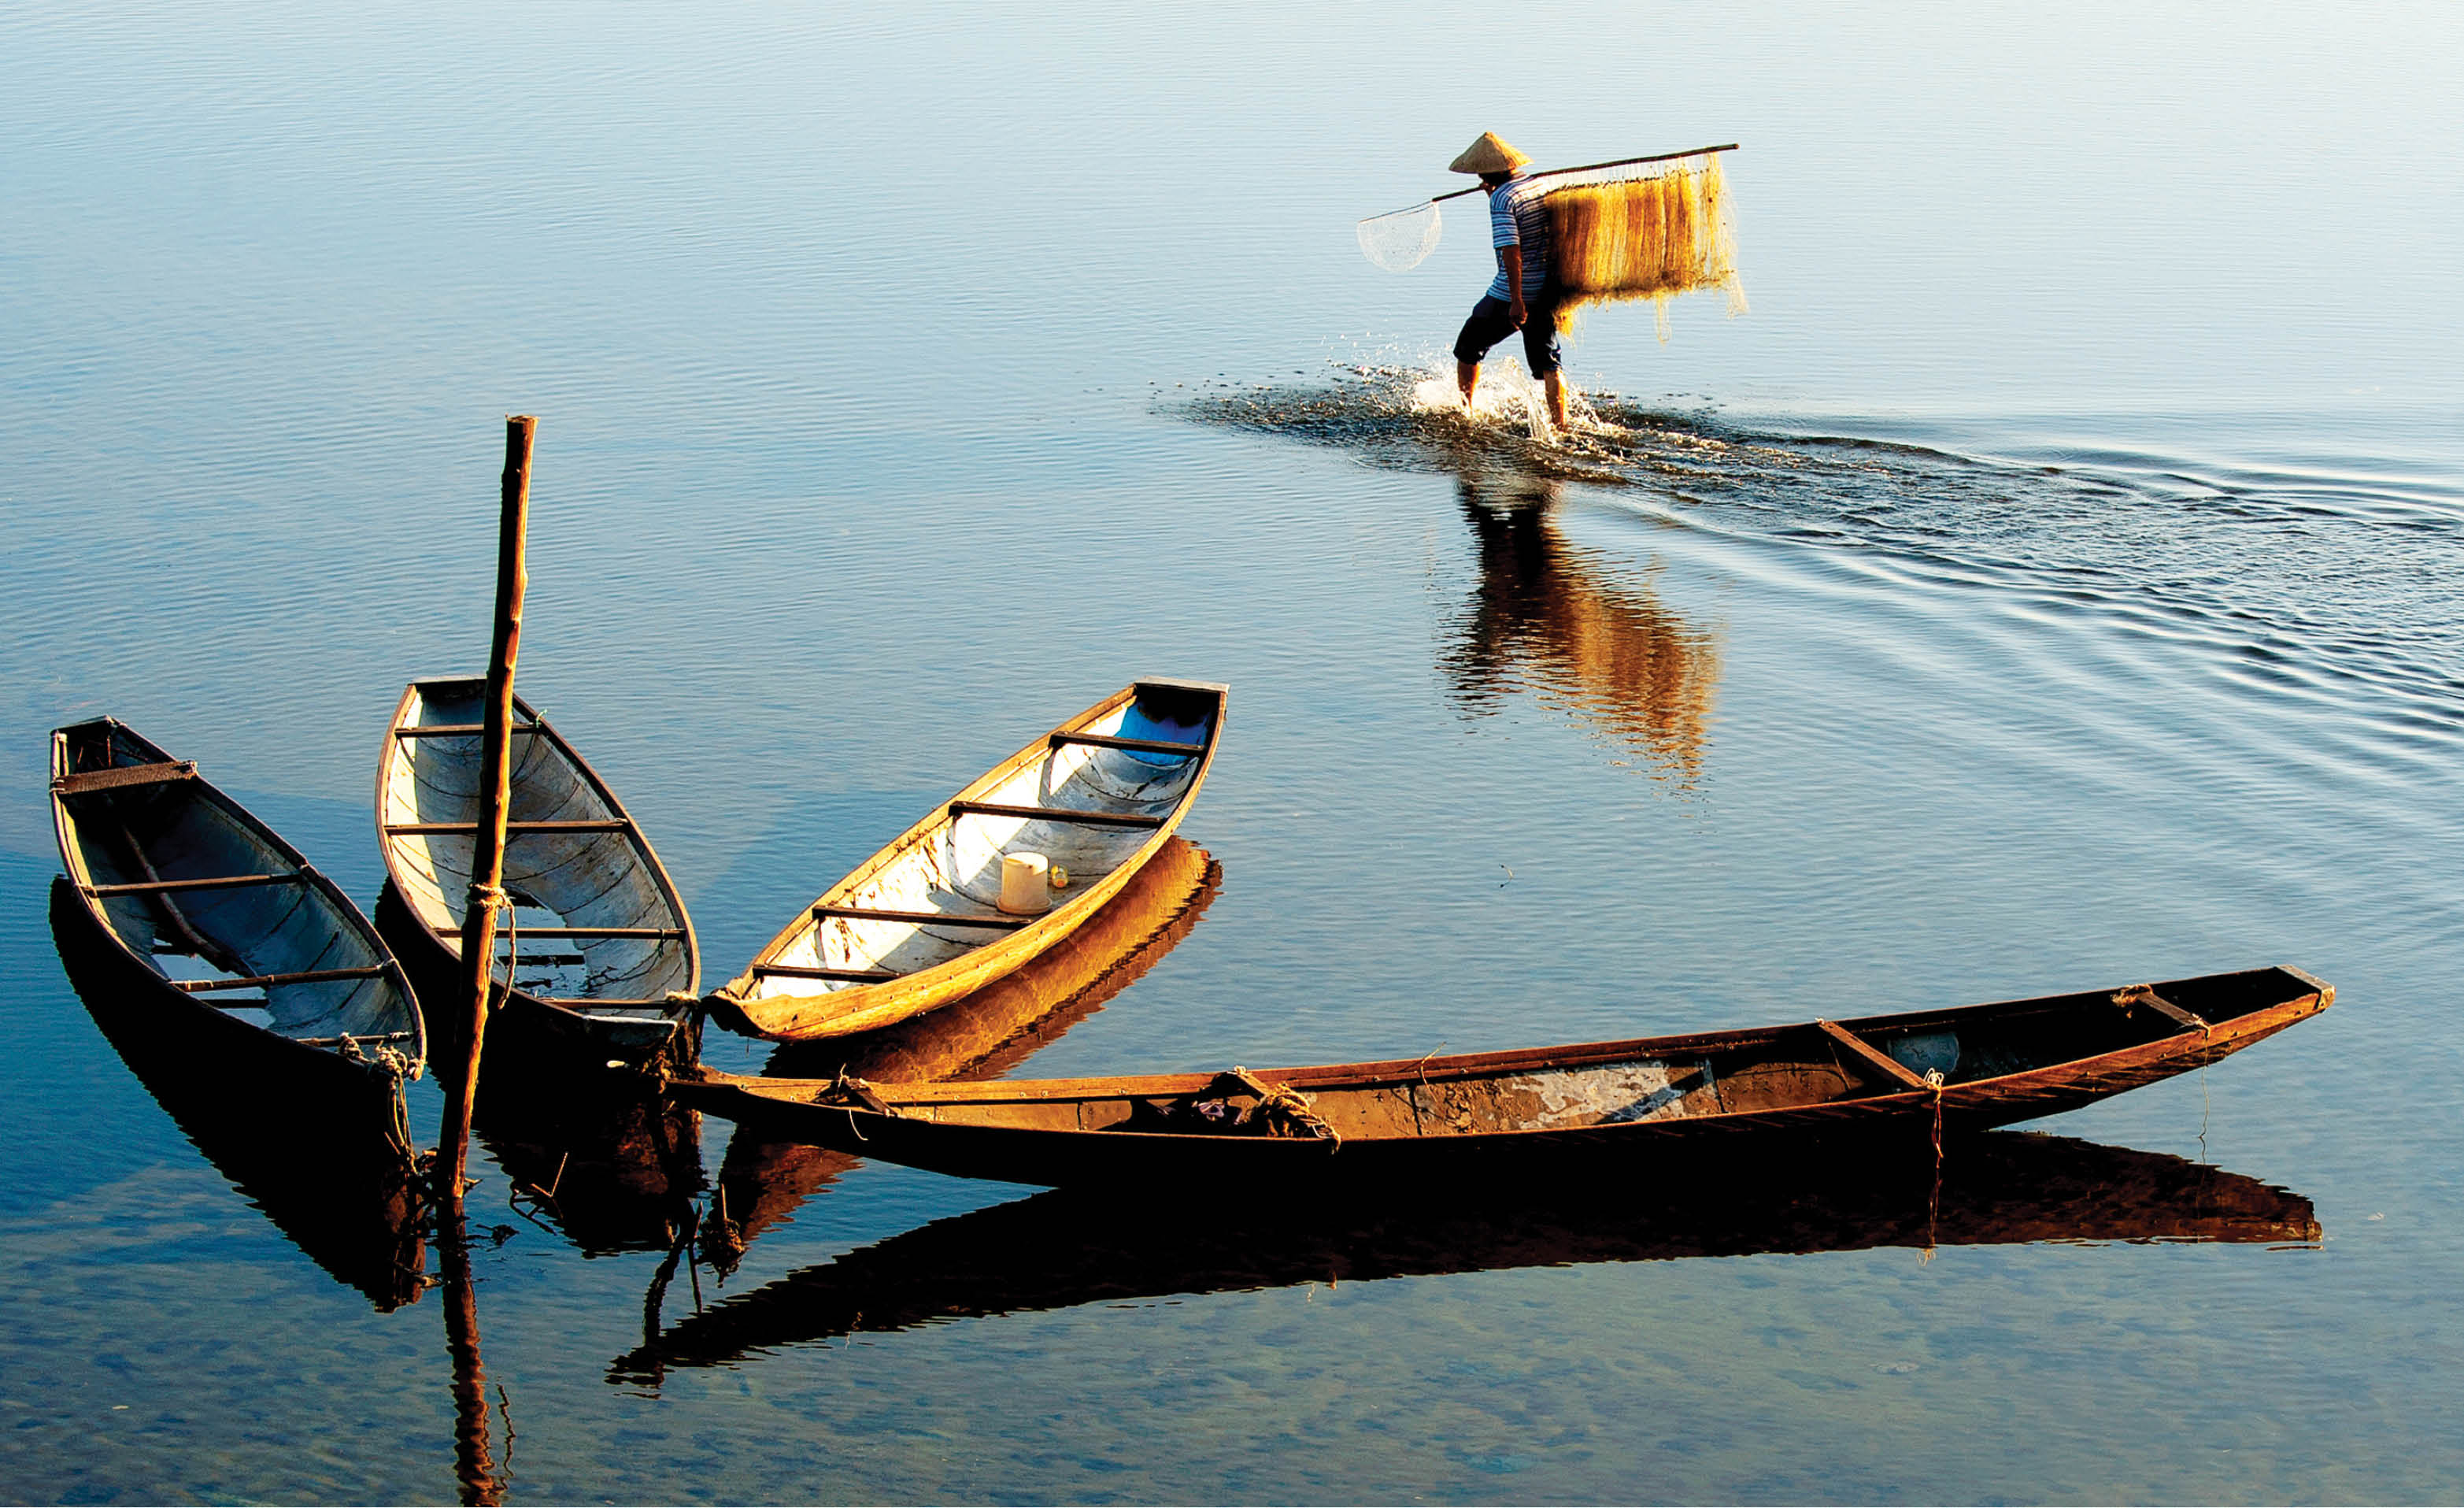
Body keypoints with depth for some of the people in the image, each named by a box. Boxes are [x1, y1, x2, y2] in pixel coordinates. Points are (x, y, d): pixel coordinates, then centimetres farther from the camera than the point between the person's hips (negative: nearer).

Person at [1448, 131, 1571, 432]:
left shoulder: (1501, 198, -17)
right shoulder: (1539, 184, 6)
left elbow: (1511, 250, -24)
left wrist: (1516, 301, -25)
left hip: (1512, 294, -7)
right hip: (1546, 291, 7)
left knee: (1469, 346, 14)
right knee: (1547, 360, 8)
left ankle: (1463, 410, 26)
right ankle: (1560, 425, -1)